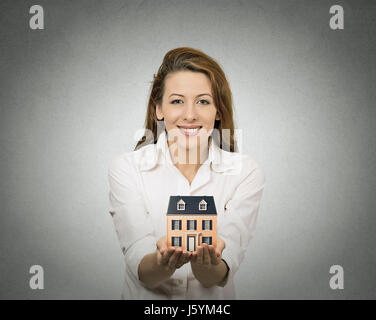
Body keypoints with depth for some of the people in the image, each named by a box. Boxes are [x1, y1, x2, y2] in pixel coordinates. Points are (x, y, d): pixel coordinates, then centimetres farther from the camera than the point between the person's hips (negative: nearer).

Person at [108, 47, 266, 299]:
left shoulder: (247, 172, -4)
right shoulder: (126, 168, -4)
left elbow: (220, 276, -10)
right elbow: (142, 272, -10)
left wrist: (208, 263, -29)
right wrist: (164, 260, -29)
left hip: (215, 305, 1)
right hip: (146, 298, 0)